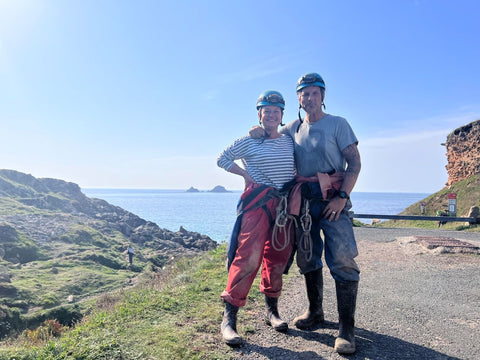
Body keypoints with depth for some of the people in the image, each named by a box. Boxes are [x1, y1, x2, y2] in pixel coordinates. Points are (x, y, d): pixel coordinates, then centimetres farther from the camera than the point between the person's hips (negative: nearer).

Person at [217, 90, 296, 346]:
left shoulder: (290, 142, 14)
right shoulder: (249, 141, 3)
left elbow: (296, 170, 25)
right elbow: (222, 159, 7)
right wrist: (246, 174, -3)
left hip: (284, 204, 5)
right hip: (258, 202, -5)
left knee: (277, 258, 10)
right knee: (248, 257, -14)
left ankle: (271, 310, 26)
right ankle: (229, 318, -5)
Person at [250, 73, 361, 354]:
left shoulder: (338, 124, 3)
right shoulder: (294, 129, 15)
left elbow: (355, 162, -4)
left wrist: (342, 197, -15)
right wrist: (260, 132, 2)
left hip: (332, 199, -4)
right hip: (304, 201, 5)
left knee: (343, 259, -13)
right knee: (307, 259, 10)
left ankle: (347, 329, -4)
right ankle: (315, 313, 27)